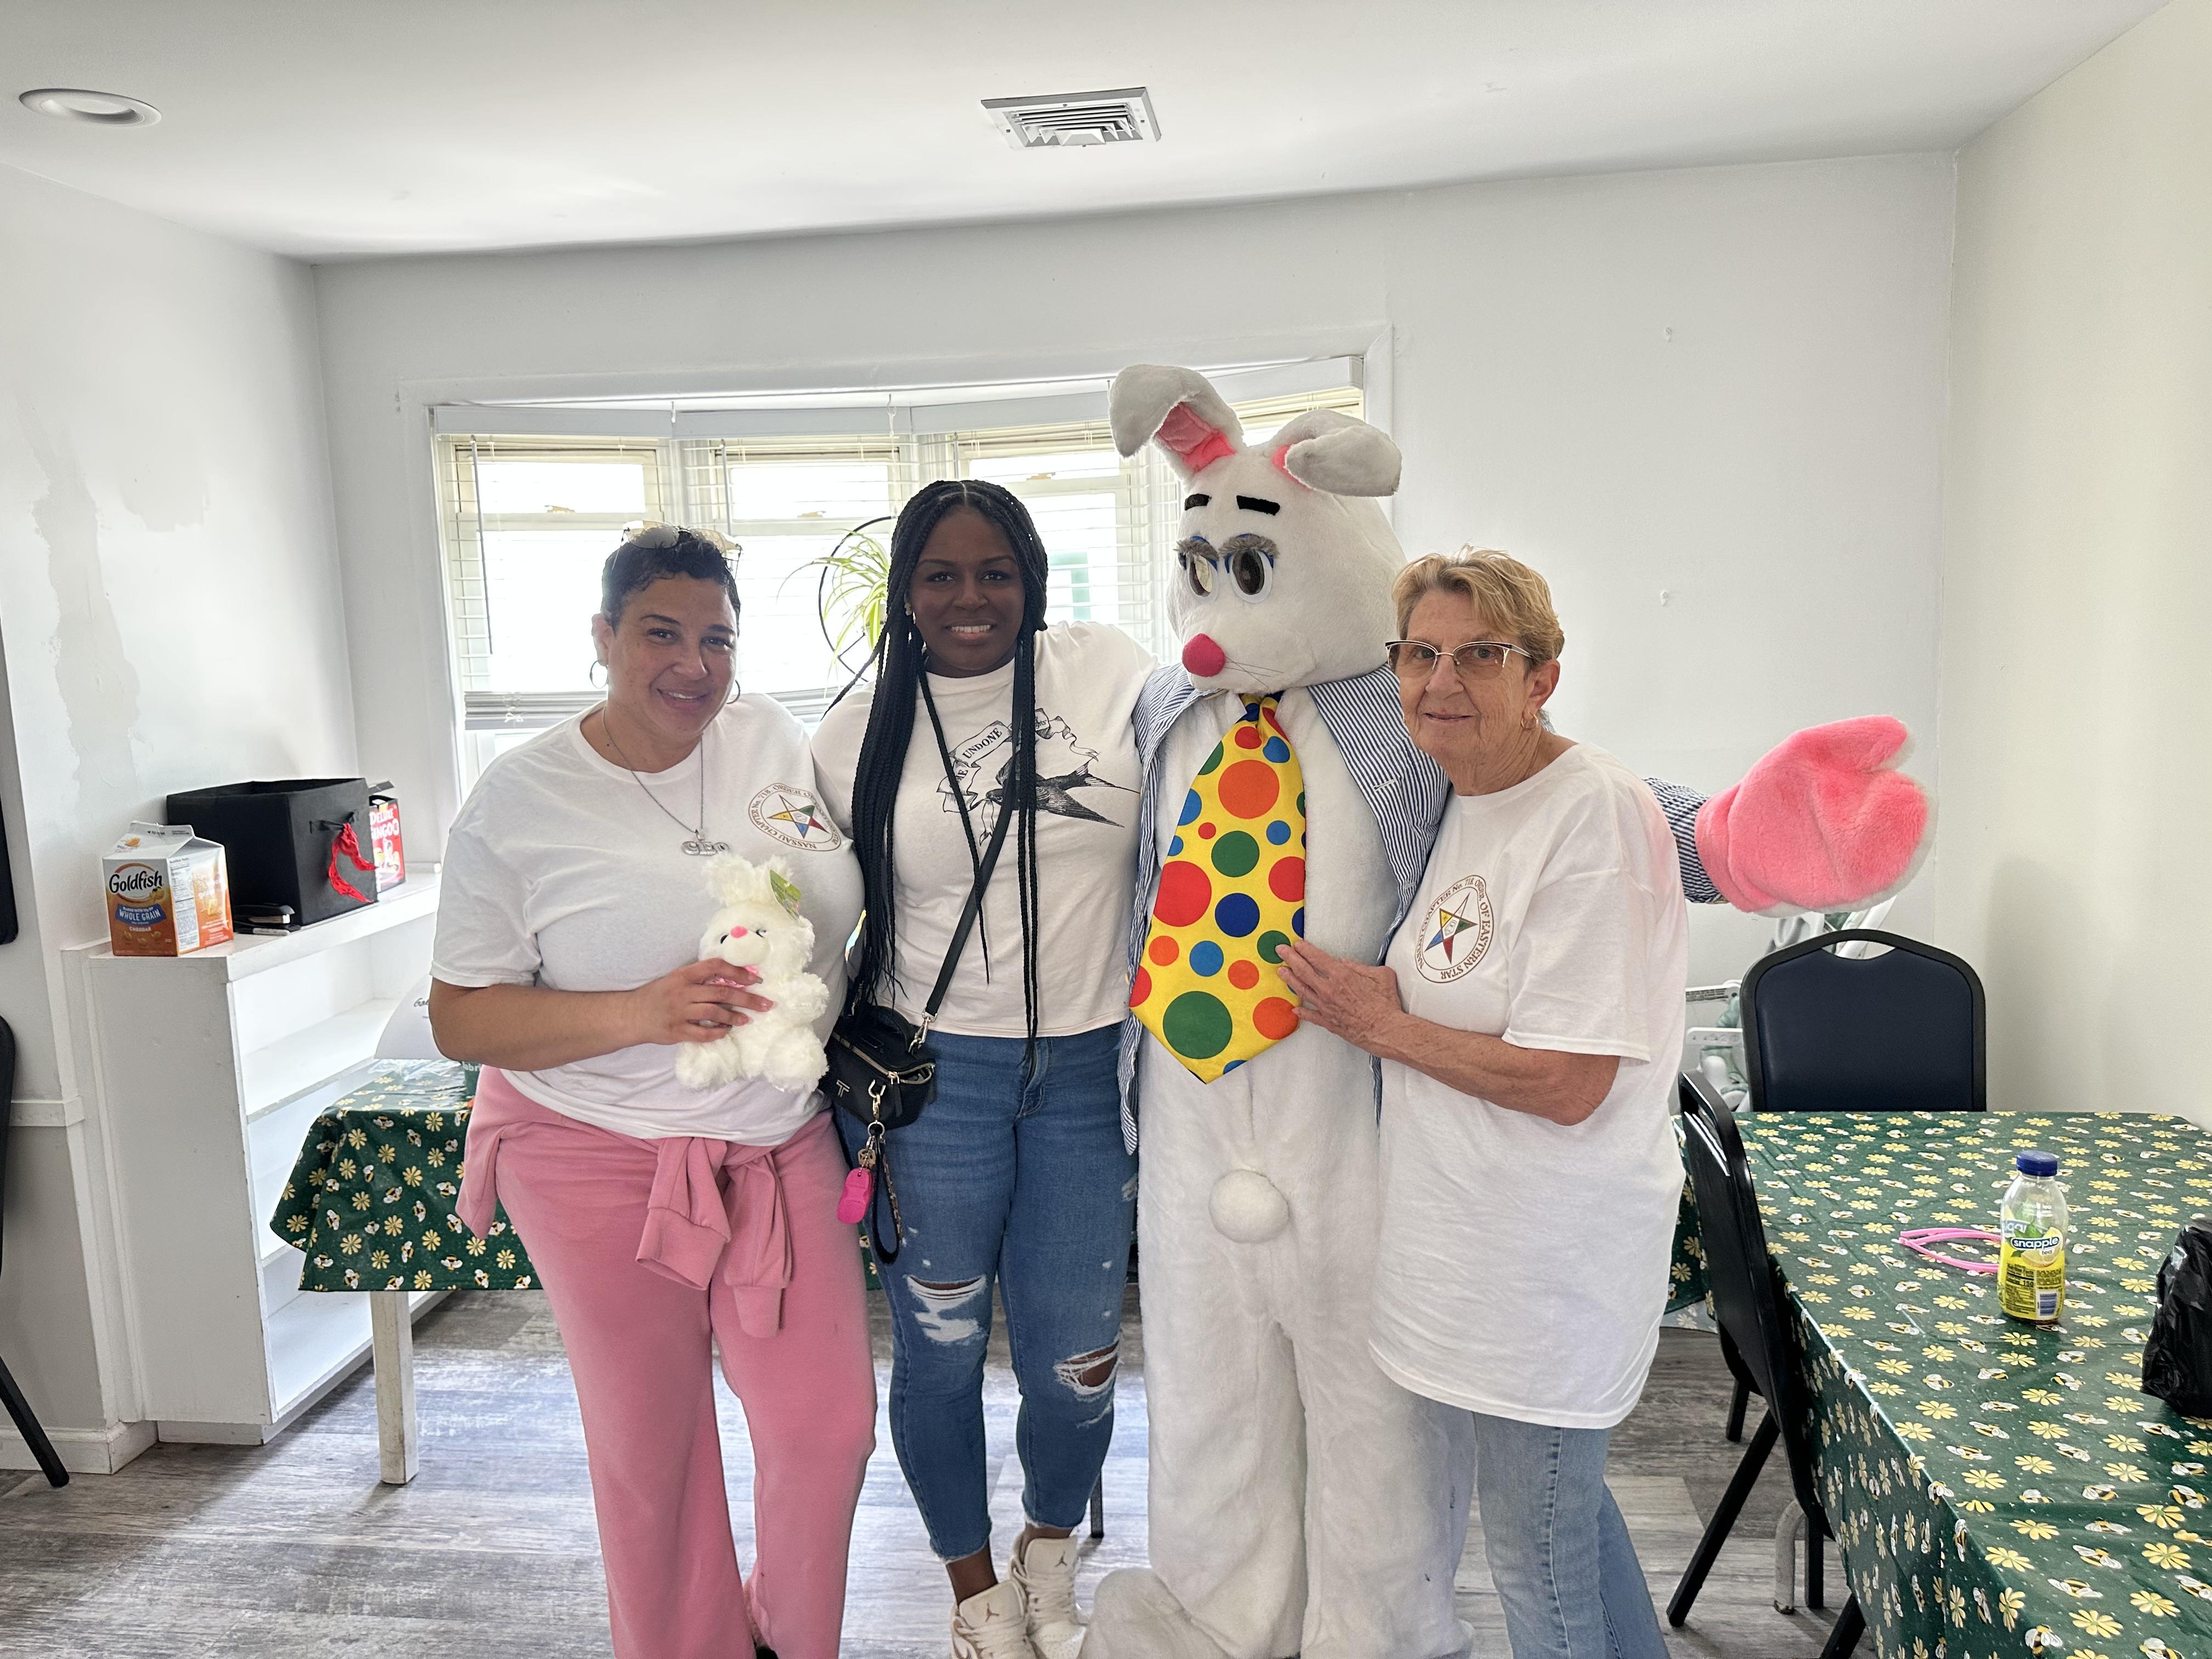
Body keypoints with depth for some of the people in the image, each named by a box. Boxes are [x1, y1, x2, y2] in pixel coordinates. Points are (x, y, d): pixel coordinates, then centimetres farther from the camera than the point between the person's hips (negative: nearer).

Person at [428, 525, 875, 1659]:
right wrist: (638, 1014, -24)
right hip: (602, 1160, -3)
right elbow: (460, 1017, -10)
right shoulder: (520, 800, -10)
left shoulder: (774, 739, 0)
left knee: (829, 1426, 8)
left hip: (784, 1147, 3)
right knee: (650, 1445, 11)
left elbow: (853, 901, 16)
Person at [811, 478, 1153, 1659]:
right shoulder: (858, 733, 1)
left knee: (1075, 1361, 9)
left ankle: (1051, 1550, 42)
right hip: (933, 1073, 0)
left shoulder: (1109, 672, -1)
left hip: (1090, 1069, 0)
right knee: (939, 1349, 10)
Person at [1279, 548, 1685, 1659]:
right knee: (1564, 1500, 26)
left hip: (1551, 1261, -9)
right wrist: (1384, 1006, 2)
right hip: (1477, 1231, 9)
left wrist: (1384, 1026, -16)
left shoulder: (1598, 815, -22)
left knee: (1534, 1544, 10)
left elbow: (1568, 1083, -25)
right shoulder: (1464, 799, 6)